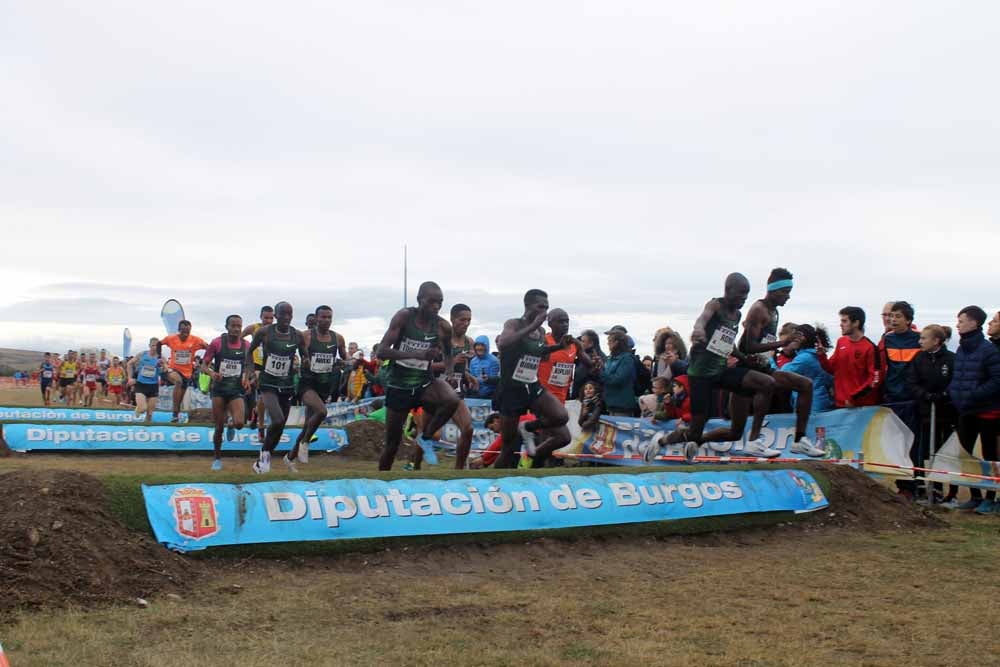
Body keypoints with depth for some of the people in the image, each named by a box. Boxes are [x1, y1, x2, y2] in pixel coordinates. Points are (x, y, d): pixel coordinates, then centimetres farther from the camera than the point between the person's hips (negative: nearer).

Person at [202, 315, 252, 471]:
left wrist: (247, 379, -3)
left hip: (237, 389, 1)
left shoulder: (246, 345, 0)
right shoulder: (217, 343, -6)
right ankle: (217, 458, 23)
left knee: (239, 423, -19)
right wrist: (211, 373, -25)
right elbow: (204, 365, -4)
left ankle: (231, 425, 18)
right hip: (219, 389, -1)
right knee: (219, 427, 2)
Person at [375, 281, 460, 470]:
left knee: (452, 400, -30)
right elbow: (382, 351, -24)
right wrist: (417, 354, -34)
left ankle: (426, 437, -3)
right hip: (398, 385, -2)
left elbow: (448, 361, 14)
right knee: (392, 443, 5)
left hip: (424, 382, 2)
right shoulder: (404, 317, -14)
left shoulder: (443, 326, -6)